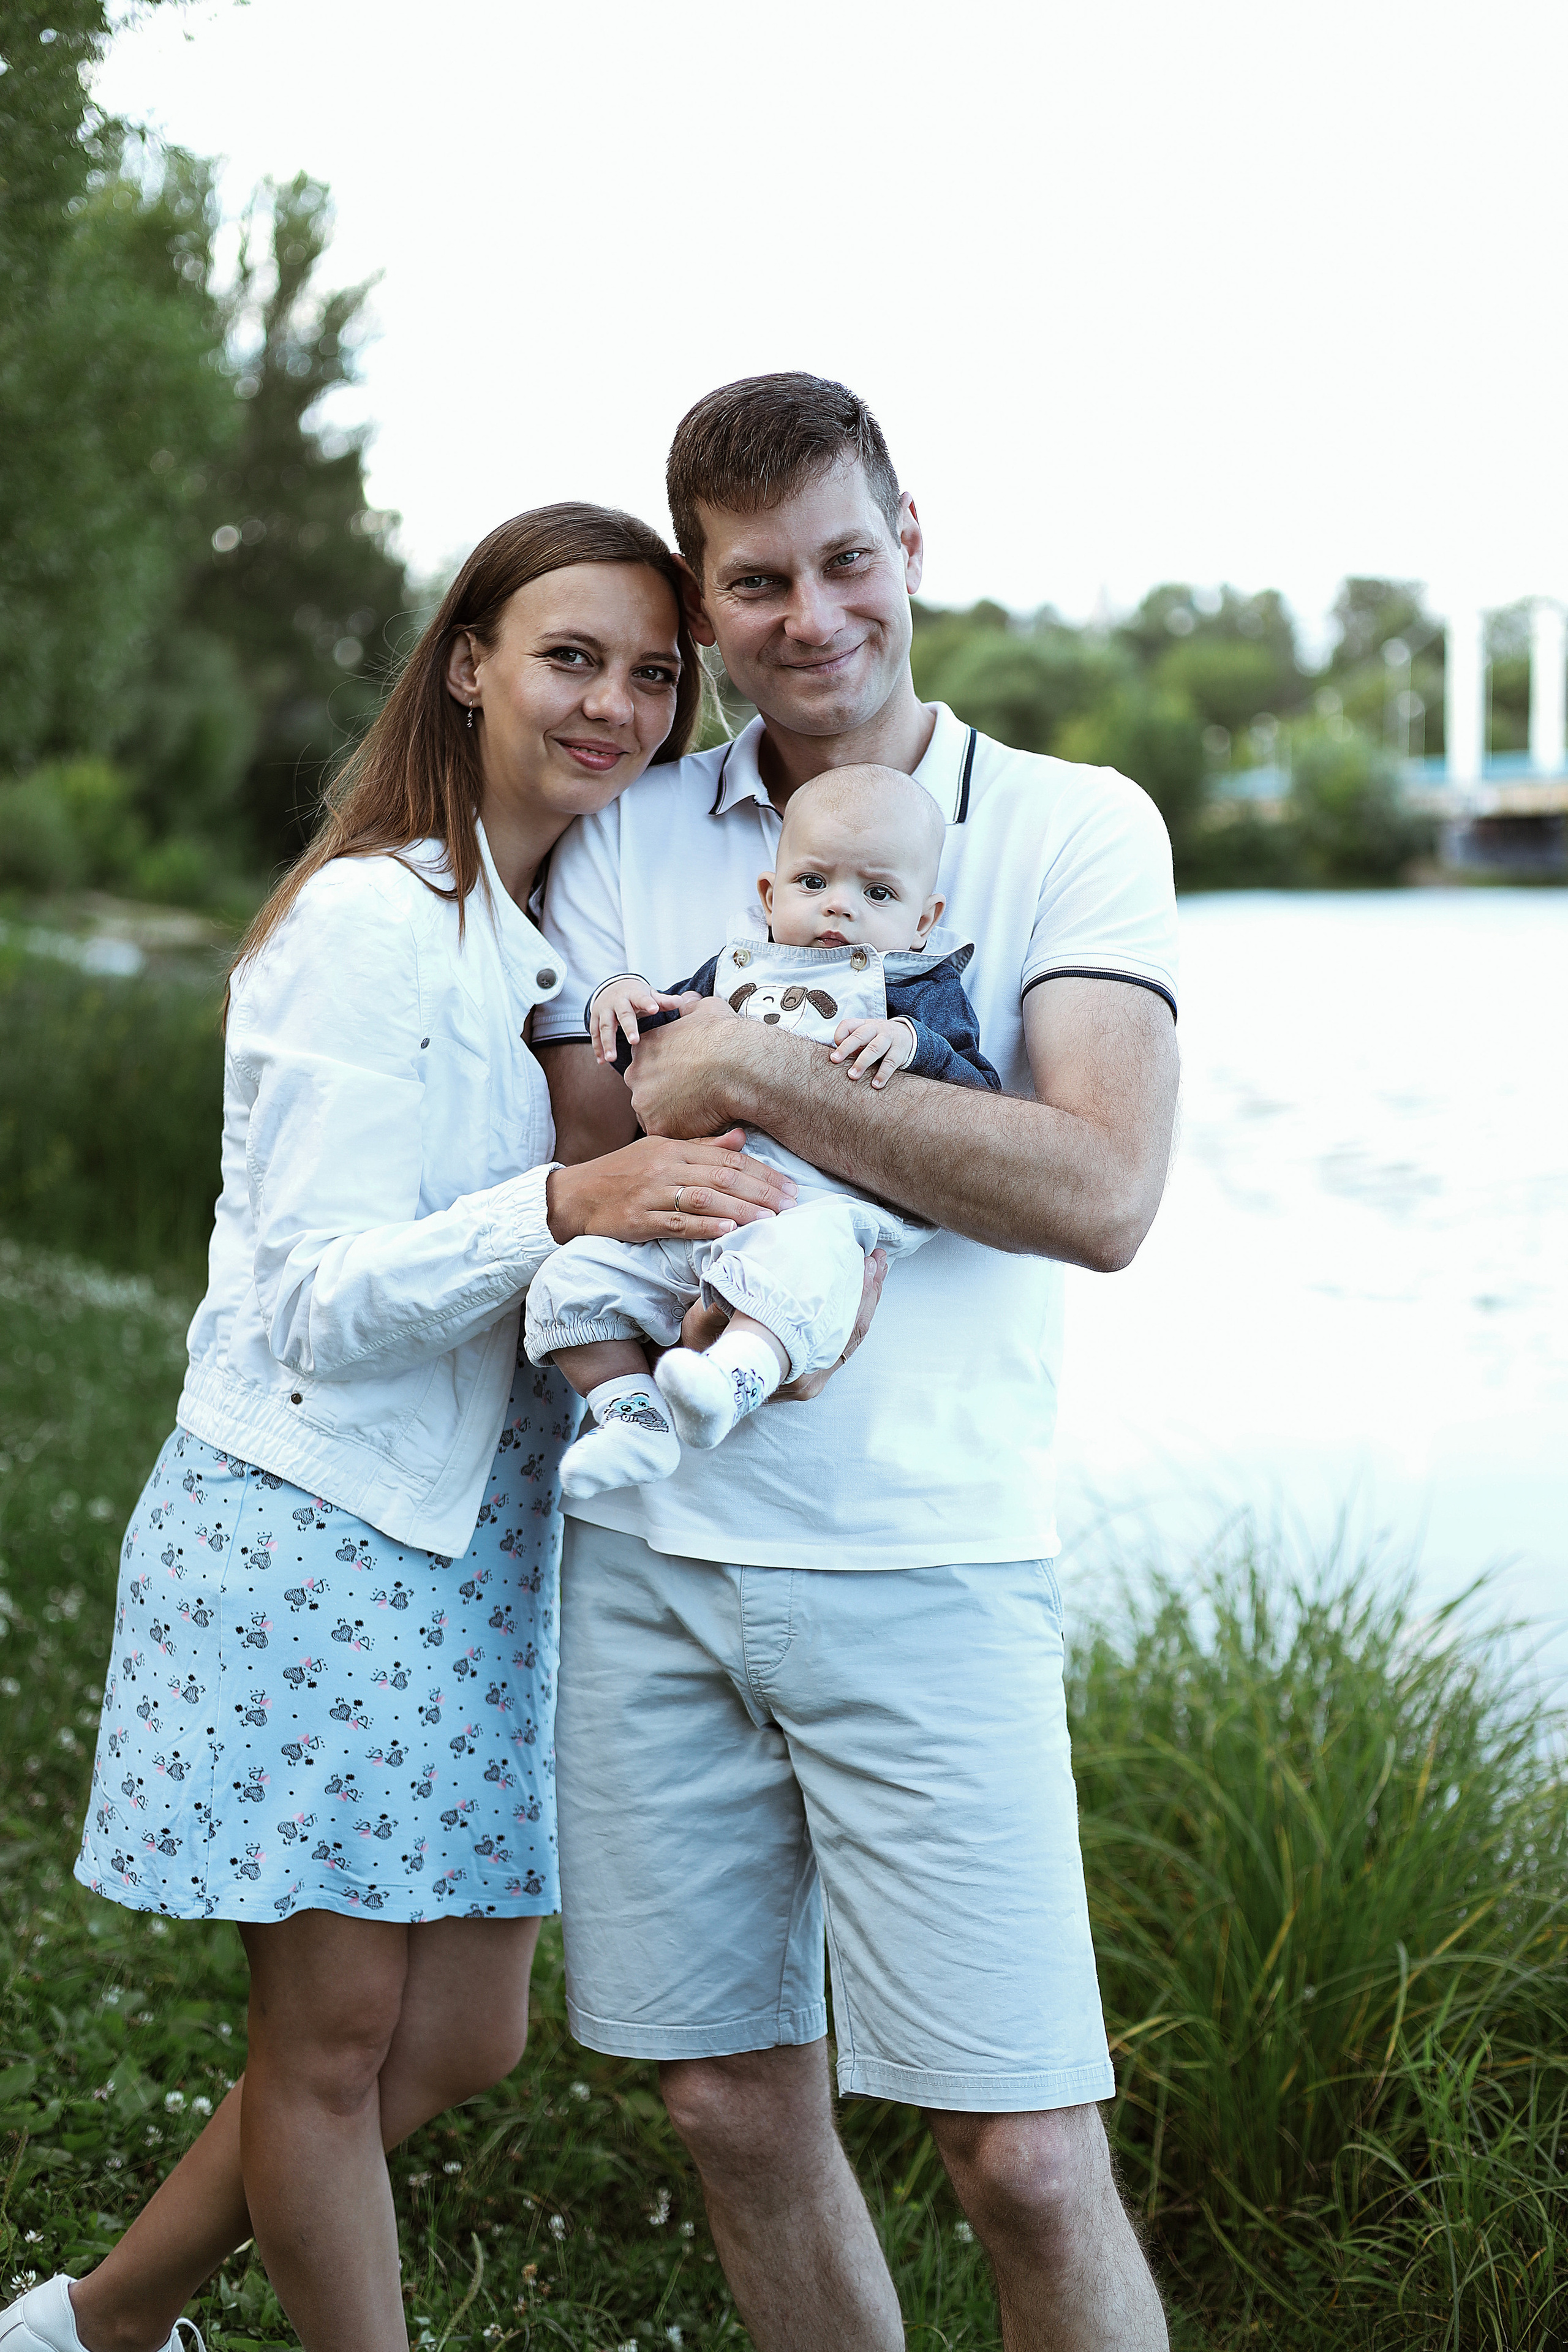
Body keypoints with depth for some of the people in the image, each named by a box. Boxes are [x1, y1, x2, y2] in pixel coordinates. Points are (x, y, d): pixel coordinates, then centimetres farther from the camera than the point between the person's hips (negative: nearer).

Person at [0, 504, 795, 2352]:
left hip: (484, 1536, 8)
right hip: (316, 1523, -8)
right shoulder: (369, 919, -13)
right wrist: (565, 1207, -33)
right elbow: (325, 1295, -18)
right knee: (332, 2038, 2)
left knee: (462, 2040, 12)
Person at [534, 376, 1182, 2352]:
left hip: (923, 1574, -3)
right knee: (734, 2105, 12)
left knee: (1024, 2155, -4)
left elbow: (1103, 1192, -15)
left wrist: (754, 1074, -15)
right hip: (648, 1550, 3)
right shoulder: (627, 845, 9)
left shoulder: (1075, 830, -1)